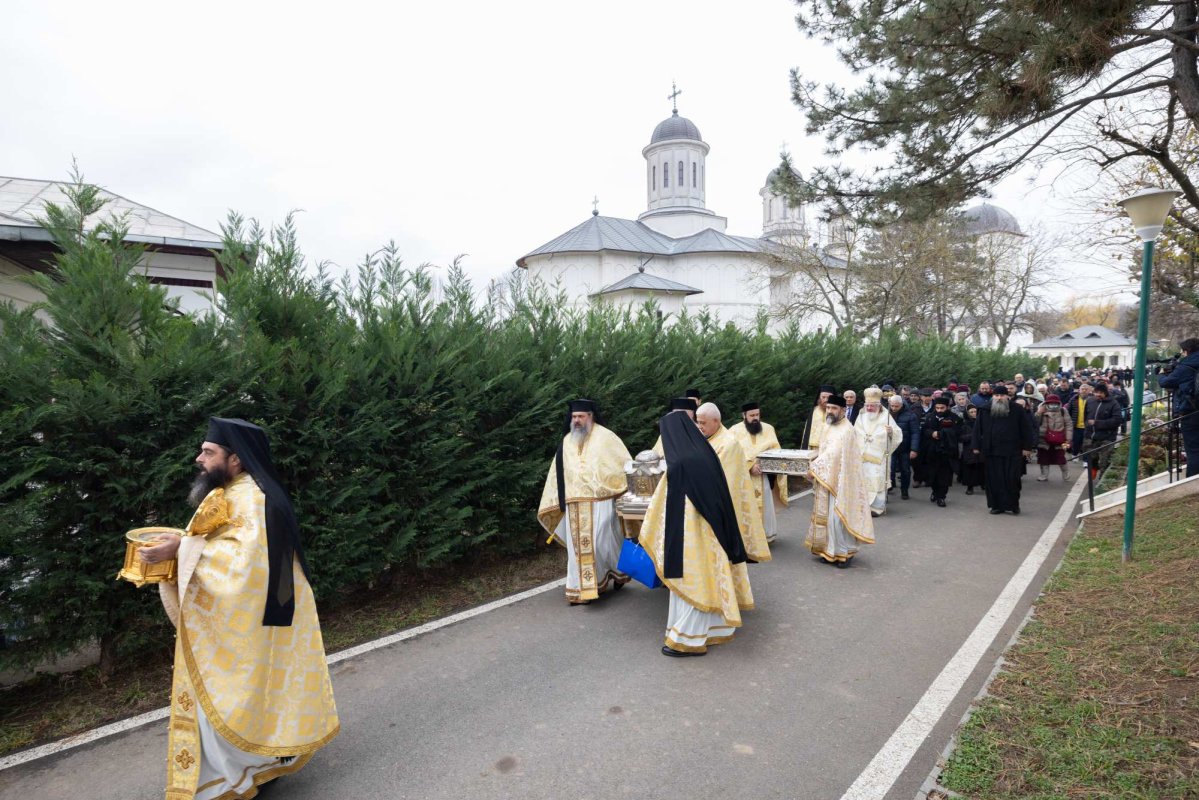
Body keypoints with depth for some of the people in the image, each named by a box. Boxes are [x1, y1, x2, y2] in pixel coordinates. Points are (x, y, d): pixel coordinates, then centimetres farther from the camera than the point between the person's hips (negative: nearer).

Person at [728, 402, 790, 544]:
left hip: (764, 477, 3)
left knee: (764, 507, 6)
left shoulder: (768, 429, 7)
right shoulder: (735, 431, -3)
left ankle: (764, 536, 18)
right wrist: (750, 465, -24)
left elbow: (776, 450, 7)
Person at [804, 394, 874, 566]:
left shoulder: (845, 429, -18)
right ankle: (830, 549, 25)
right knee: (827, 515, 14)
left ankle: (845, 551, 11)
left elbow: (833, 453, -25)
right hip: (827, 479, 9)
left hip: (840, 481, -9)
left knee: (838, 516, -4)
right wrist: (816, 460, 3)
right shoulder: (829, 426, 11)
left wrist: (814, 468, -20)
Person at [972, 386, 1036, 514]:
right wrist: (977, 446, 5)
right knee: (994, 480, 4)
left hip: (1012, 452, -2)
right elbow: (978, 429, 8)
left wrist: (1027, 447, -2)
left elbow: (1026, 429, 1)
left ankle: (1014, 504, 17)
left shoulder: (1017, 410, 1)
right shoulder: (985, 411, 6)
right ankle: (997, 505, 13)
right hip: (991, 451, 2)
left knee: (1012, 479, 0)